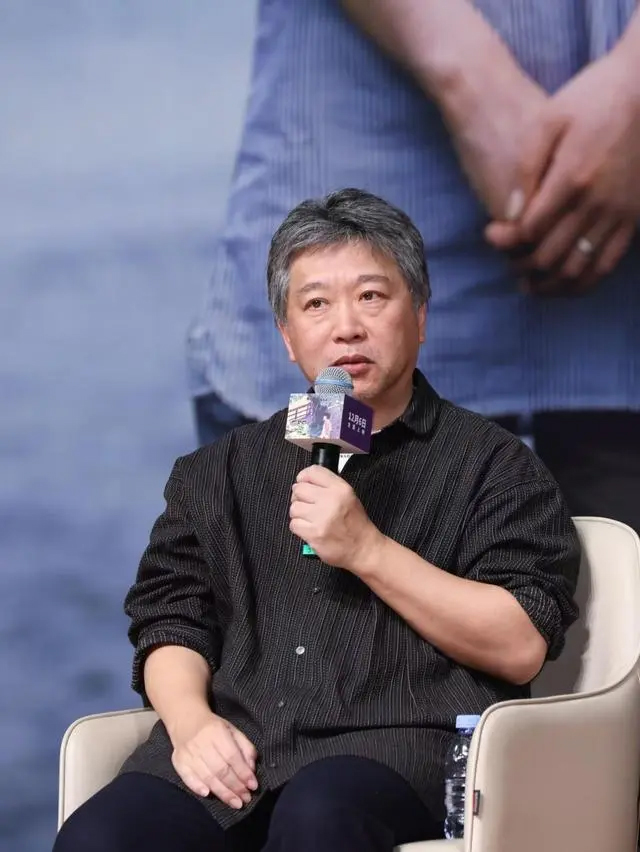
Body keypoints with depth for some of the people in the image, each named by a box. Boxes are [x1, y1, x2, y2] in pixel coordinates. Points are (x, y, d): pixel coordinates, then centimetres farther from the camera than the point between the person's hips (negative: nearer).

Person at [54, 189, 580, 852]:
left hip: (398, 740, -3)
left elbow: (521, 647, 0)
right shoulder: (217, 472, 24)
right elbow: (170, 622, 16)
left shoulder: (491, 463, 12)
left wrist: (368, 550, -7)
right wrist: (191, 720, -6)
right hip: (232, 742, 3)